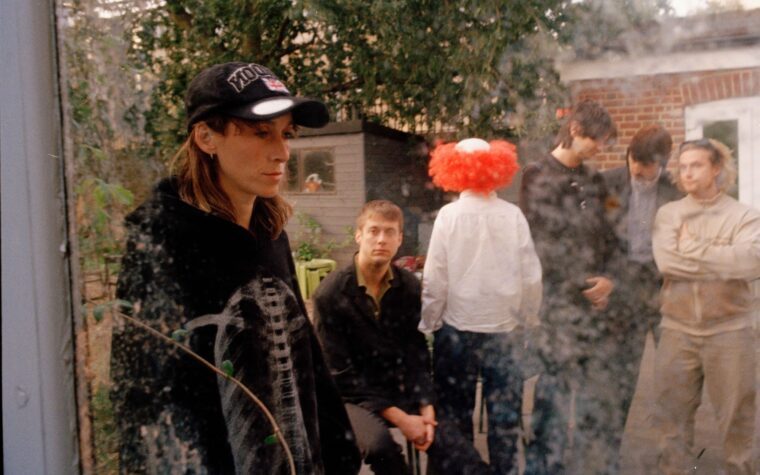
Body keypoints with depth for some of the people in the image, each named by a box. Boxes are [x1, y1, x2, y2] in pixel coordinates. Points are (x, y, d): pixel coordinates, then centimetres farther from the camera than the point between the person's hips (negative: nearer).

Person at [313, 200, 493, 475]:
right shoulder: (331, 294, -13)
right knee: (378, 444, -34)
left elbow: (418, 355, 2)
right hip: (357, 396, -3)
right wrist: (398, 417, -18)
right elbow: (340, 372, -13)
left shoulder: (410, 287, 0)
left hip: (403, 390, 3)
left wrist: (426, 410, -13)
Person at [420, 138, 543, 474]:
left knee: (456, 412, 14)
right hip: (506, 327, 1)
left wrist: (429, 323, 3)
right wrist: (528, 319, 10)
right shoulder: (513, 215, -7)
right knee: (504, 411, 13)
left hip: (458, 328, -1)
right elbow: (531, 276, -4)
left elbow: (435, 279, -9)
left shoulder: (449, 214, -9)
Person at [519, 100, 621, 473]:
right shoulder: (537, 175, -3)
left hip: (596, 305, 6)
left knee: (600, 397, 10)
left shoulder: (594, 181, 15)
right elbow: (537, 242, -6)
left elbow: (608, 239, 16)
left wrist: (608, 279, -3)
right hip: (556, 306, -6)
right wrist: (583, 288, -4)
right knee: (555, 394, -1)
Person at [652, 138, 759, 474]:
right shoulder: (668, 214, 4)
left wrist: (691, 248, -13)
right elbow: (664, 260, -13)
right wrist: (723, 263, -14)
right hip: (677, 330, 2)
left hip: (729, 331, -1)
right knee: (671, 416, 10)